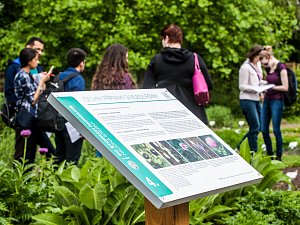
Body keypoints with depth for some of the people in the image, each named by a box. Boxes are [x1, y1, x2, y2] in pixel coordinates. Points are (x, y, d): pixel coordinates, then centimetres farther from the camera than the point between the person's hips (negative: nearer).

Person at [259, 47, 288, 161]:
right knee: (264, 130, 6)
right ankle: (269, 155, 17)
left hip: (277, 101, -7)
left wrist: (271, 87, -15)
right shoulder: (268, 69, 12)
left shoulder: (281, 68, -10)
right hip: (267, 100, 7)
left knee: (276, 130, -4)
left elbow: (285, 87, -12)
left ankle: (279, 156, 7)